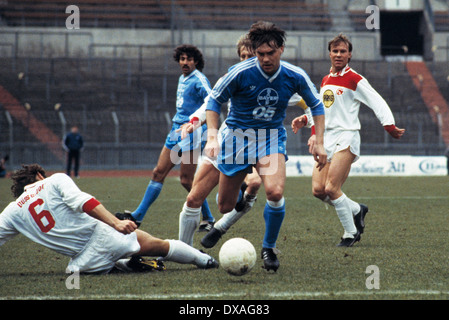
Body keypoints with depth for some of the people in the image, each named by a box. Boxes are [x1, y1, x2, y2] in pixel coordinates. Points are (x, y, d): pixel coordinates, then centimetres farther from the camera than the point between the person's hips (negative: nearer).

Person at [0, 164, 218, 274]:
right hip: (101, 236, -1)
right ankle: (204, 260, 26)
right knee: (161, 246, 15)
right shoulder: (55, 181, 5)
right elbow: (81, 201, -11)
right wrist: (115, 222, -18)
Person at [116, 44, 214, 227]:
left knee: (186, 179, -8)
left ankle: (208, 218, 5)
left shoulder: (198, 80, -10)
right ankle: (138, 216, 9)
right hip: (177, 130, 9)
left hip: (191, 133, -9)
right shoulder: (182, 78, 17)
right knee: (159, 173, 7)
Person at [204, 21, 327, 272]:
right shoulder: (240, 73, -17)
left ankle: (269, 248, -4)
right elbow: (214, 100, -3)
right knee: (226, 207, 4)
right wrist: (213, 136, -15)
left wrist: (319, 143, 0)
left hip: (272, 137, 1)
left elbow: (316, 105, 7)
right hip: (237, 136, -1)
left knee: (275, 192, -27)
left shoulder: (295, 76, -10)